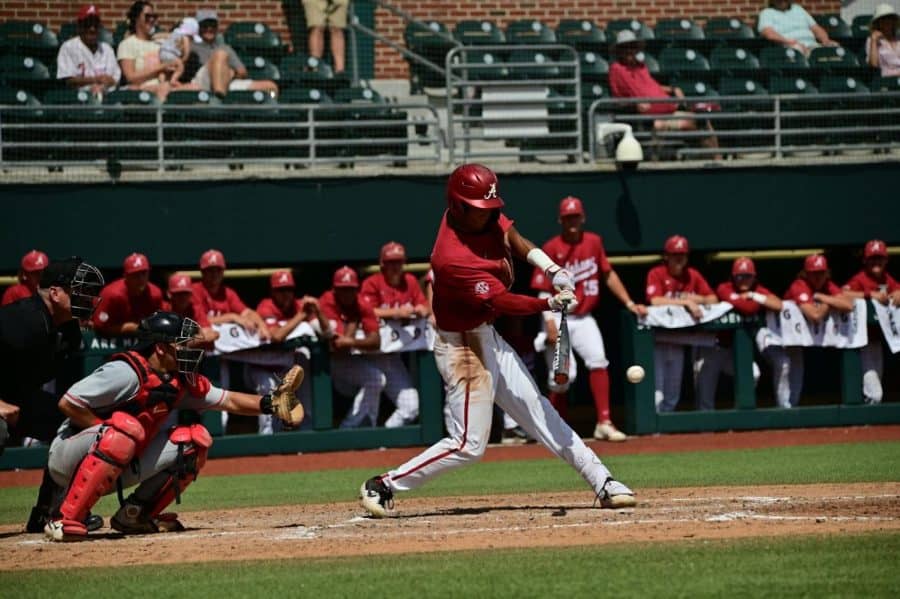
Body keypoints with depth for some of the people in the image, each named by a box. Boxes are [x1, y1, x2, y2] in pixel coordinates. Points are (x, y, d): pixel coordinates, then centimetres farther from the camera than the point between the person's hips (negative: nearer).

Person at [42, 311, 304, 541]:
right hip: (69, 459, -8)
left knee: (193, 441, -1)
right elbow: (68, 403, -24)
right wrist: (109, 431, -22)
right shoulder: (127, 372, -24)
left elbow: (227, 401, 5)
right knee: (126, 429, -38)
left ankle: (135, 515, 4)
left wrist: (270, 403, -9)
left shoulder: (182, 382, 2)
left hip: (114, 470, 8)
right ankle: (64, 520, -35)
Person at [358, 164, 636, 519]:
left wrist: (551, 269, -5)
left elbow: (512, 237, 10)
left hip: (487, 339, 9)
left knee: (537, 411, 12)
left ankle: (602, 482, 16)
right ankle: (382, 487, 2)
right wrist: (550, 304, -43)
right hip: (463, 347, -9)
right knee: (469, 444, -7)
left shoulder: (485, 217, -7)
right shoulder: (453, 259, -31)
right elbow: (501, 302, -31)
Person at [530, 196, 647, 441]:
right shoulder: (552, 249, -7)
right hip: (559, 318, -4)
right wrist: (550, 322, -19)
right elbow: (544, 290, -9)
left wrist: (629, 303, 8)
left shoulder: (593, 242, 7)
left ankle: (604, 423, -18)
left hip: (584, 319, 4)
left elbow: (608, 275, 15)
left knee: (598, 361, -17)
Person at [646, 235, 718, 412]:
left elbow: (713, 299, 5)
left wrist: (693, 299, -14)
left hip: (679, 338, 6)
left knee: (673, 394, 11)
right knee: (656, 391, -14)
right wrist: (686, 302, -26)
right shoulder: (656, 274, -9)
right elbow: (656, 301, -24)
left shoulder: (693, 276, 6)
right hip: (658, 340, -6)